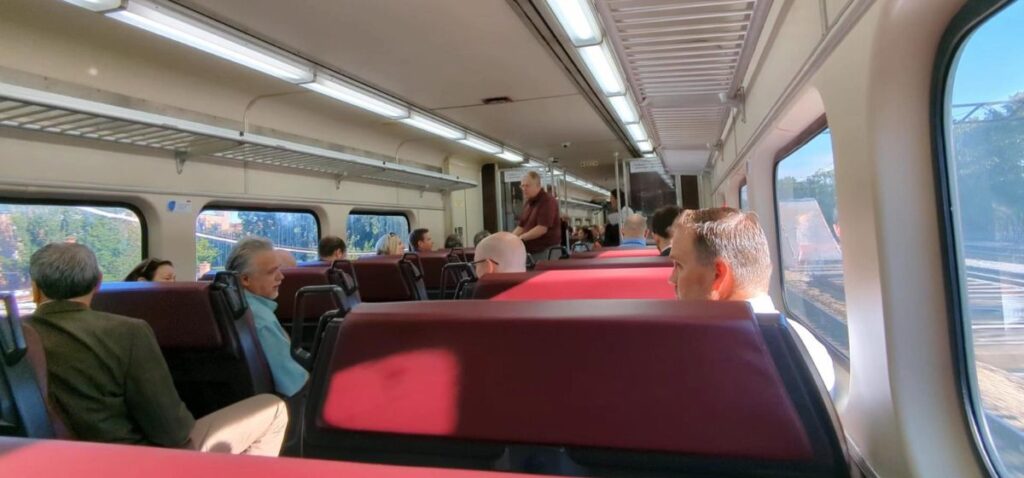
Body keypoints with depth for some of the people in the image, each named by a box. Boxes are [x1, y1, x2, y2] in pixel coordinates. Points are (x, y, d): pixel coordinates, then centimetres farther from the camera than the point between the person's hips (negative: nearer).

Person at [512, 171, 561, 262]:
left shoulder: (547, 201, -13)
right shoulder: (528, 203, 15)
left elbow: (542, 229, -21)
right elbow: (521, 226, 18)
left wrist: (520, 238, -15)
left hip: (546, 250, -8)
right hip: (532, 251, 8)